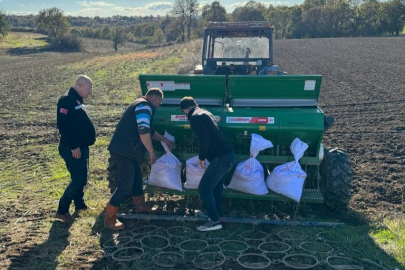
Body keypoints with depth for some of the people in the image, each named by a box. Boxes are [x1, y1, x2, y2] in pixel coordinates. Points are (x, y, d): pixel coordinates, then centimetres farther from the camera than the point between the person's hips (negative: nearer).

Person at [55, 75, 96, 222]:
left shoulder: (76, 100, 13)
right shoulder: (67, 100, -19)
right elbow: (63, 125, -26)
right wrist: (73, 146, -25)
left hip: (81, 147, 10)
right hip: (73, 149, -10)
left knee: (81, 178, 19)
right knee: (78, 180, -8)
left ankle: (80, 204, 33)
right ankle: (62, 210, 2)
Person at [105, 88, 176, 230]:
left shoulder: (142, 106, 22)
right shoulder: (144, 106, -12)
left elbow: (149, 130, 32)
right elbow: (143, 131, -24)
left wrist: (166, 141, 37)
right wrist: (152, 152, -16)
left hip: (129, 151, 11)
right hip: (123, 152, -11)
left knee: (136, 180, 22)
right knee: (124, 187, -6)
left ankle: (140, 206, 38)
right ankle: (109, 218, 4)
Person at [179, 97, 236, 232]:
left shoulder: (195, 117, -8)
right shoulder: (205, 113, 20)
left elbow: (205, 139, -19)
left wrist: (201, 157, -4)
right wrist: (205, 155, 34)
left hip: (221, 158, -10)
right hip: (229, 155, 10)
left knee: (204, 189, 1)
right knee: (216, 184, 26)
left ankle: (215, 221, 6)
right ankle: (215, 214, 35)